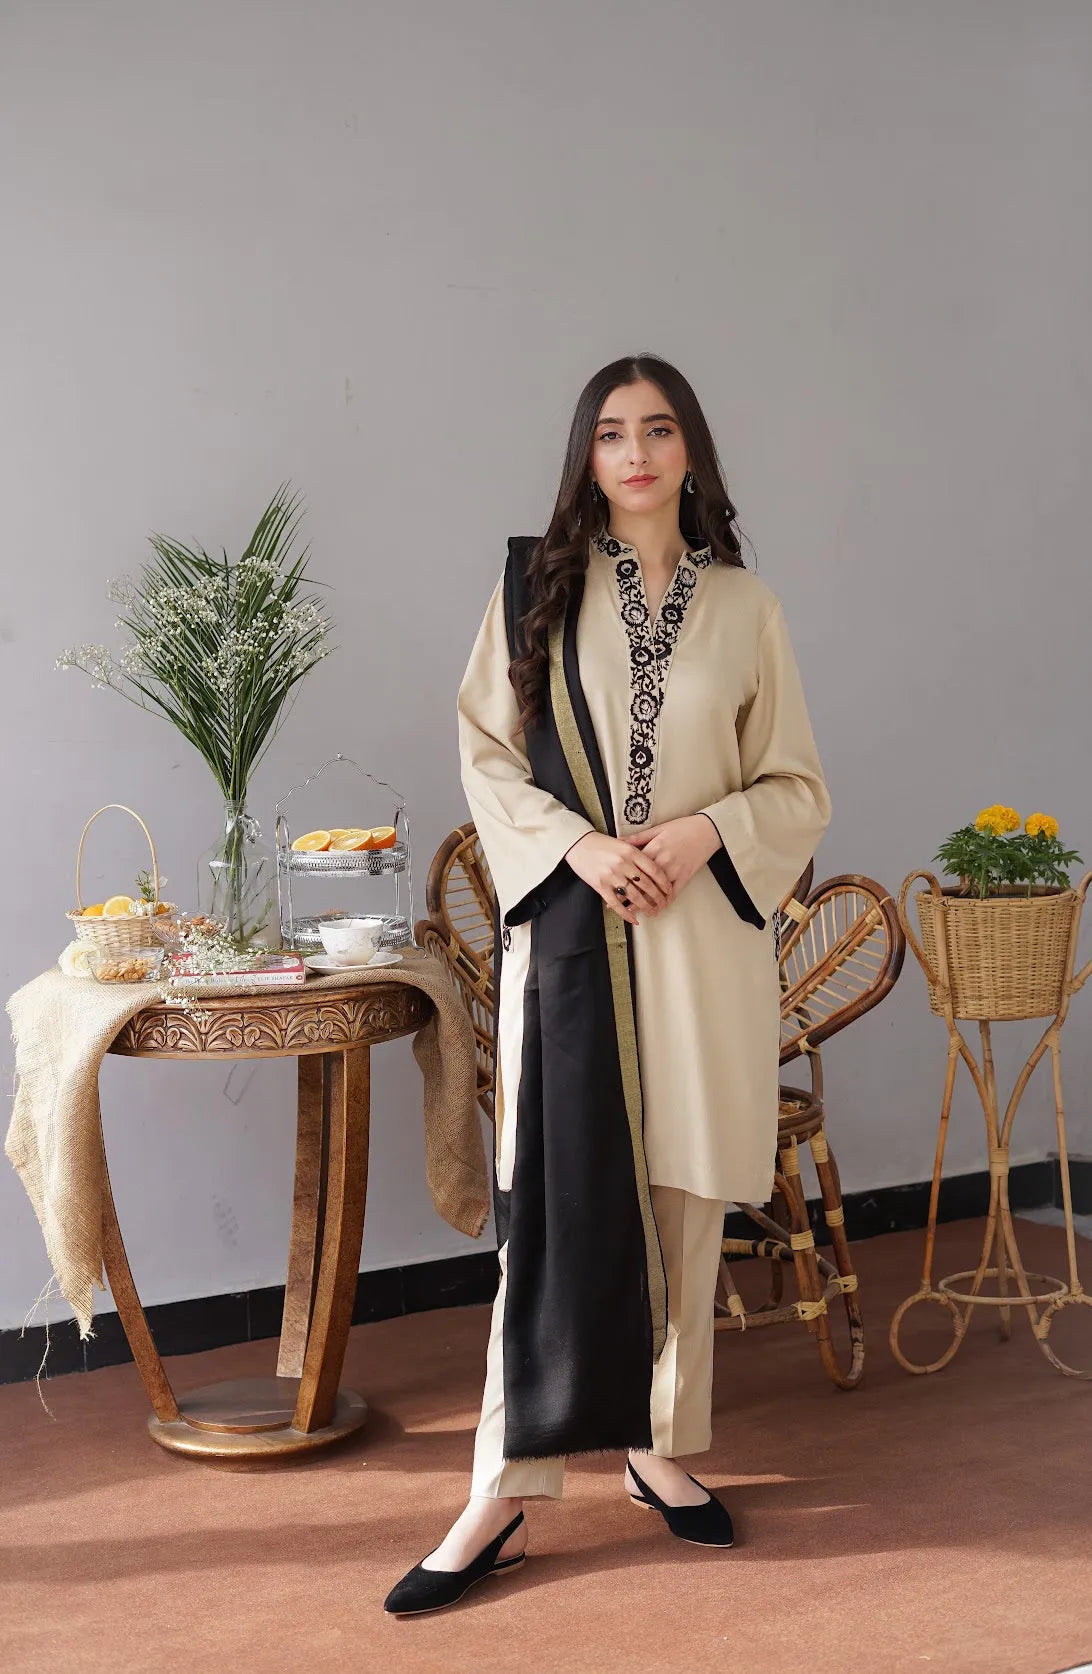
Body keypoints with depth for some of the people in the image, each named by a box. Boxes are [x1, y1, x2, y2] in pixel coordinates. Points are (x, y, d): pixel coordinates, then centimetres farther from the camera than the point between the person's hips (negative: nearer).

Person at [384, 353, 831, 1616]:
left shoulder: (742, 604, 7)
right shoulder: (538, 585, 4)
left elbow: (797, 785, 8)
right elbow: (486, 755, 3)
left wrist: (705, 830, -10)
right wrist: (578, 847, -12)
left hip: (704, 932, 2)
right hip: (567, 922, -1)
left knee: (682, 1195, 8)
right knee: (556, 1196, -4)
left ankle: (663, 1448, 24)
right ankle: (506, 1493, 3)